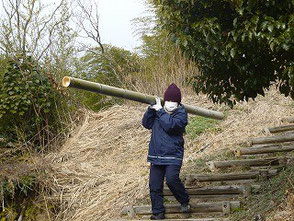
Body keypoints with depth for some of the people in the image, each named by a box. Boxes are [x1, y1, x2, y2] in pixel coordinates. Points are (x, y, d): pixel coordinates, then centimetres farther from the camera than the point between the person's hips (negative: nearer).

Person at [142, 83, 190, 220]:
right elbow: (146, 123, 7)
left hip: (173, 155, -5)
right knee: (154, 185, 3)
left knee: (171, 179, -24)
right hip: (156, 155, 5)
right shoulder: (159, 112, 14)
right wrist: (151, 109, -6)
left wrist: (160, 111, -16)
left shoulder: (181, 114, -3)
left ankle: (185, 202, 0)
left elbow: (170, 125, -20)